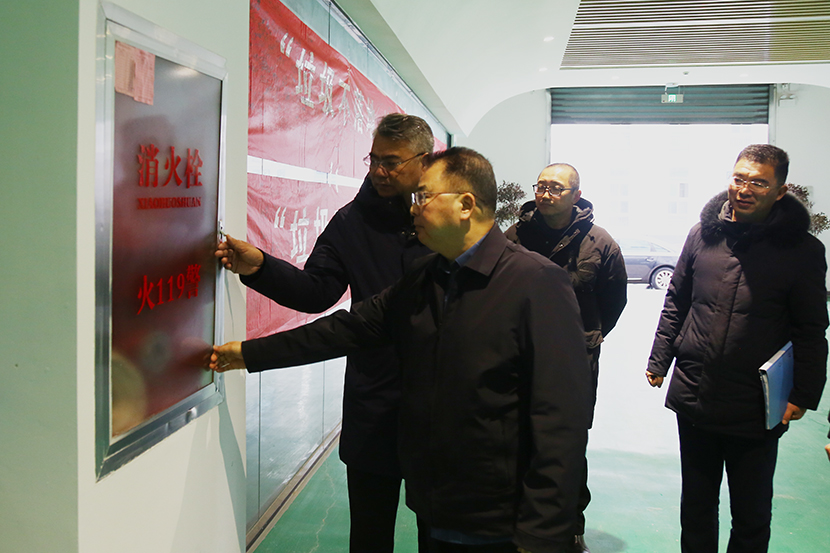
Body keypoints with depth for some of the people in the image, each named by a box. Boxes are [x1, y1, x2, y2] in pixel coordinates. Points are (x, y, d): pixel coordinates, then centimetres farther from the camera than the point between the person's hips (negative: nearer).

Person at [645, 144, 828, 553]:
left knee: (751, 517, 13)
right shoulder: (703, 233, 1)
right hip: (693, 397, 3)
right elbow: (676, 302, 10)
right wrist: (659, 360, 8)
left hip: (757, 411, -2)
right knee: (696, 504, 19)